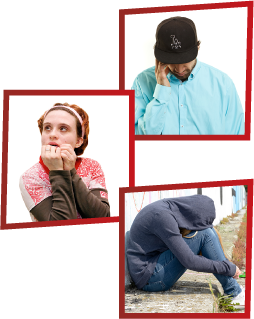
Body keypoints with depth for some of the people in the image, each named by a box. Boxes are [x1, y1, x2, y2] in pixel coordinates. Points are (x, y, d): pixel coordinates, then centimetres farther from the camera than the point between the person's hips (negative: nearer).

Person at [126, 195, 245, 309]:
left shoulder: (166, 205, 5)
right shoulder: (163, 217, -24)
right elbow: (189, 261, -25)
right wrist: (229, 268, -15)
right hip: (149, 277, -10)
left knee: (207, 227, 5)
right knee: (204, 233, -16)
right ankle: (234, 292, -8)